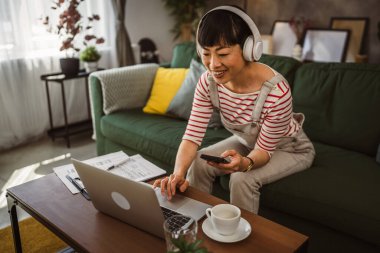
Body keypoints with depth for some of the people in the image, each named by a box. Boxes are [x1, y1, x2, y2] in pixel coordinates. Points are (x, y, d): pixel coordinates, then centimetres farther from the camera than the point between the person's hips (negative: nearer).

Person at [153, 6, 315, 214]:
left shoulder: (276, 92, -36)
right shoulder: (208, 82, -22)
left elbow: (265, 149, -25)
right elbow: (192, 136, -22)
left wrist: (246, 163, -47)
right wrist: (178, 173, -41)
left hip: (290, 149, -4)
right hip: (248, 143, 5)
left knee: (243, 178, -27)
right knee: (198, 164, -13)